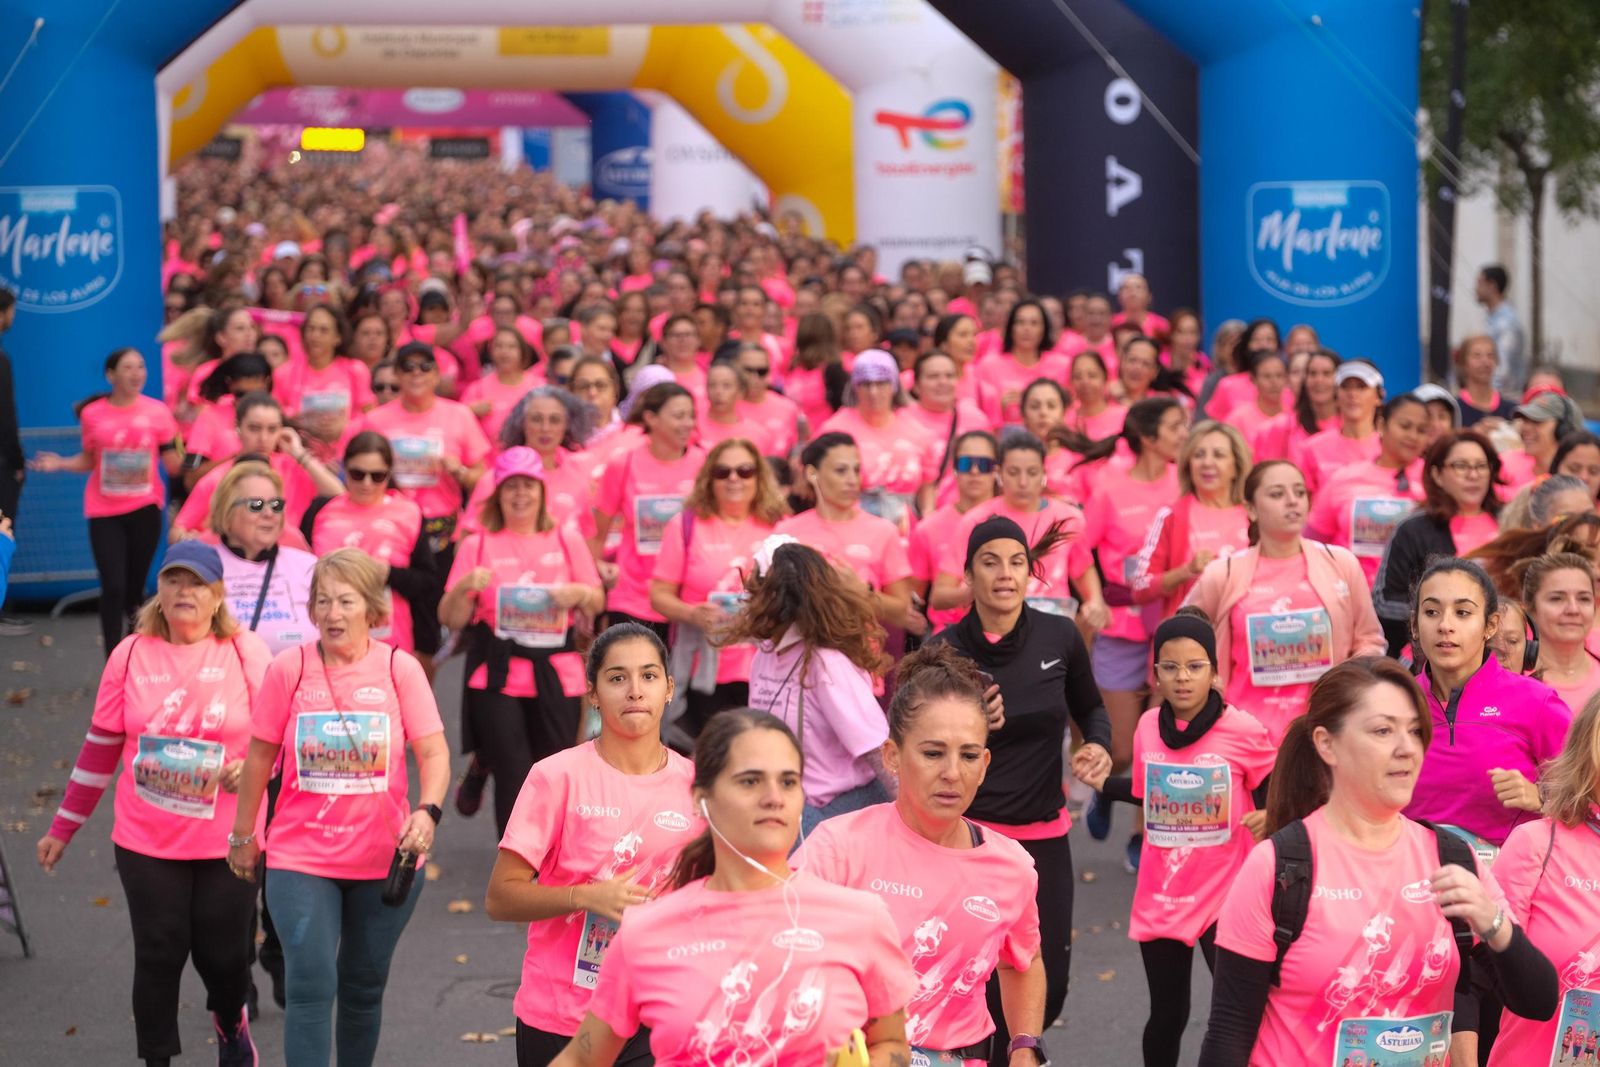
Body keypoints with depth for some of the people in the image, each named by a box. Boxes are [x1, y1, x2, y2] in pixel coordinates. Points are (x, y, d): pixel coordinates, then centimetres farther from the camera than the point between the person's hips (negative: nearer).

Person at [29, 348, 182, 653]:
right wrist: (61, 464, -9)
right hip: (104, 512, -1)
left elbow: (172, 465, -3)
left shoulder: (157, 412, -3)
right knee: (113, 587, -10)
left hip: (145, 509, 1)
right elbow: (89, 460, 8)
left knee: (135, 587, 9)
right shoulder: (93, 414, -2)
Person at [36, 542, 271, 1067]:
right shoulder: (131, 654, 1)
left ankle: (230, 1022, 38)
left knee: (224, 954, 5)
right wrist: (62, 828, 11)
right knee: (158, 956, 1)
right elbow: (100, 748, 8)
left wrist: (253, 766, -19)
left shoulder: (246, 653, -3)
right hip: (146, 842, 1)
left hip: (227, 840, -1)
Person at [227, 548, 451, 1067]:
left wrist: (427, 811, -30)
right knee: (311, 986, -11)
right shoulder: (288, 669, -6)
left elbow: (433, 752, -11)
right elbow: (260, 757, 3)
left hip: (385, 861, 1)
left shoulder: (399, 668, -7)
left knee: (364, 986, 15)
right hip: (300, 858, -1)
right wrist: (243, 836, 10)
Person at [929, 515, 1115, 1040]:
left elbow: (1090, 708, 15)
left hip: (1045, 834, 3)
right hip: (967, 835, -3)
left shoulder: (1060, 636, -4)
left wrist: (1099, 744, -6)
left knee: (1047, 986, 6)